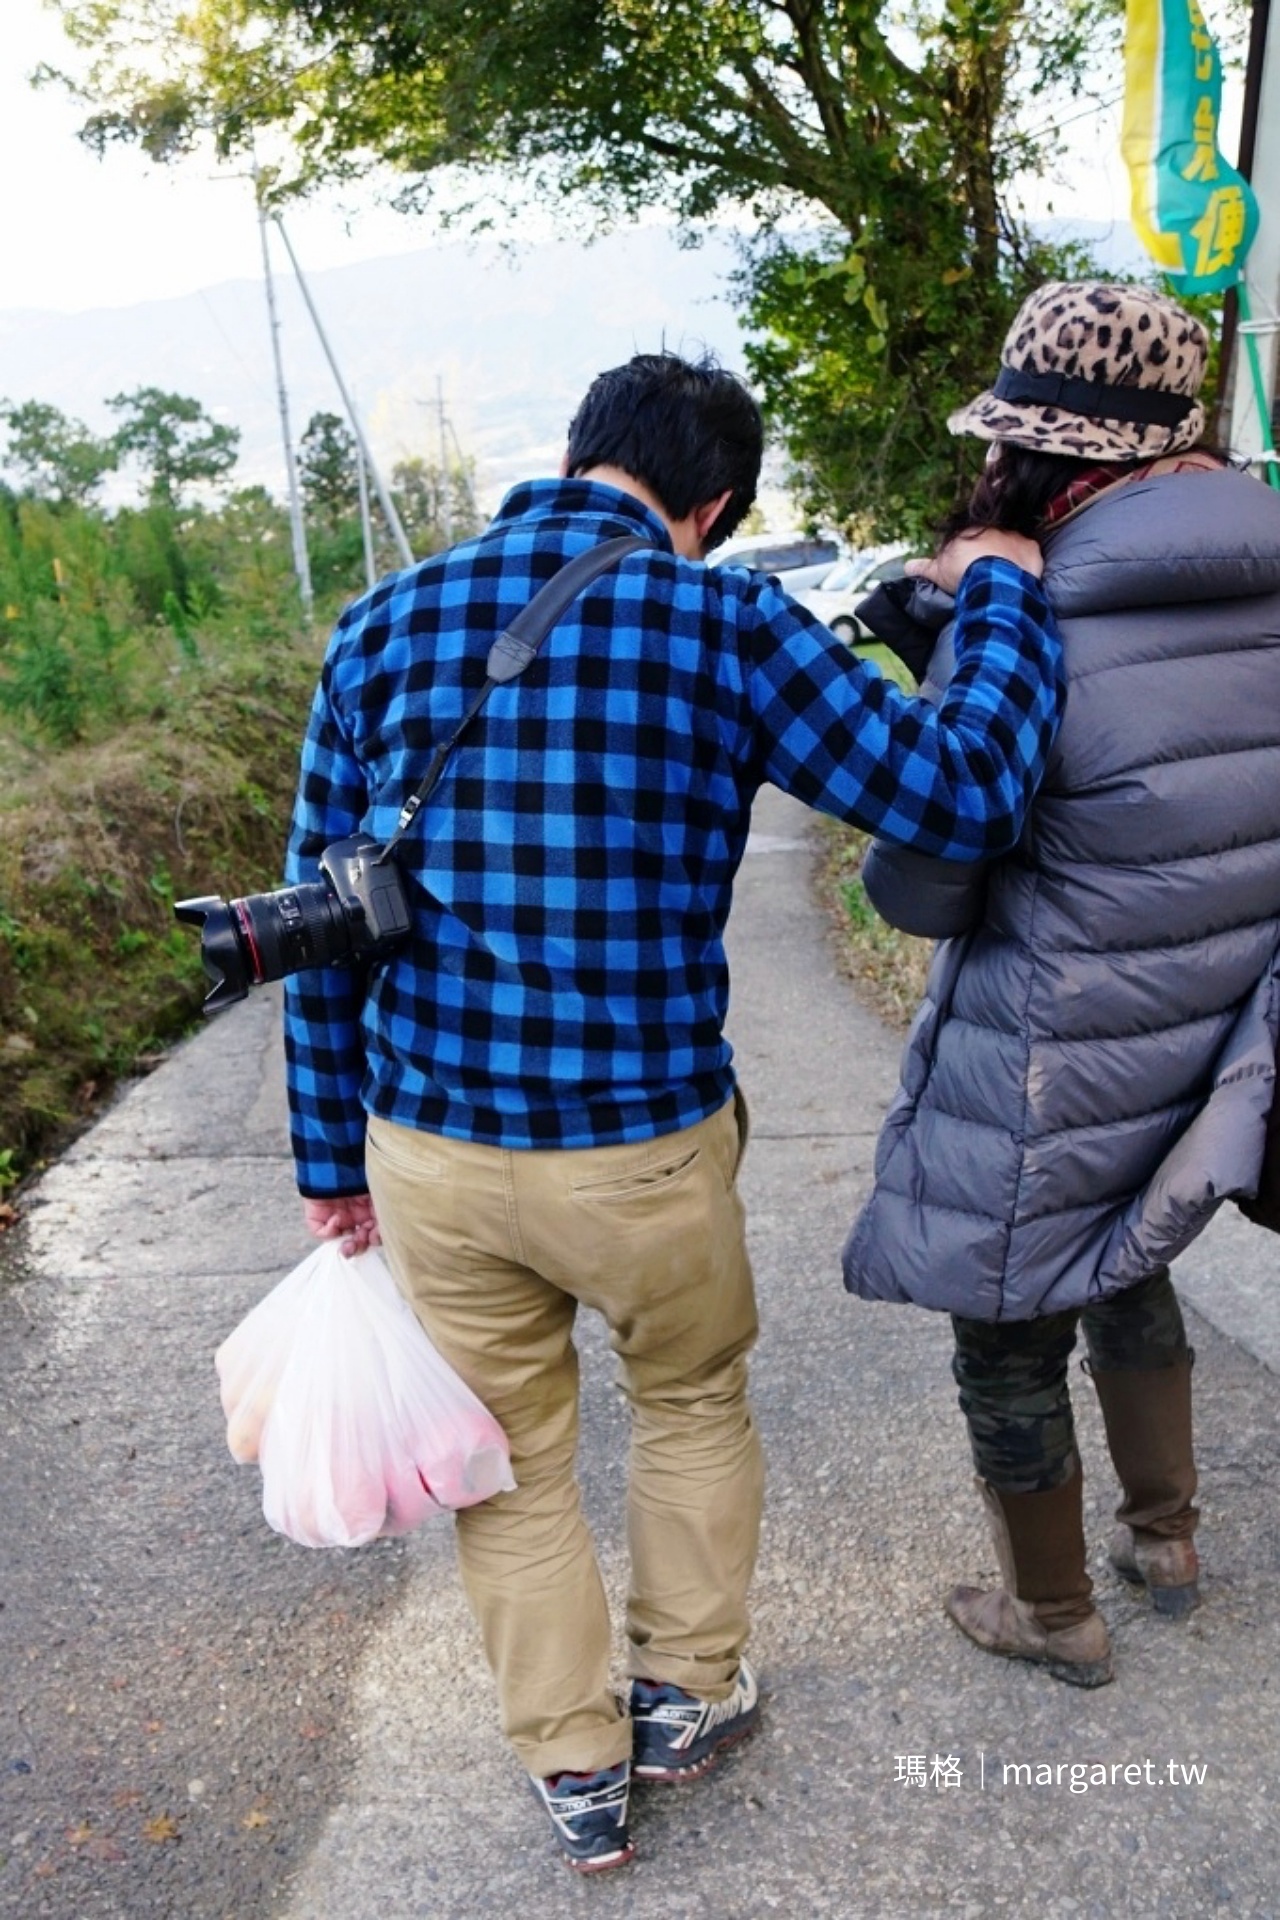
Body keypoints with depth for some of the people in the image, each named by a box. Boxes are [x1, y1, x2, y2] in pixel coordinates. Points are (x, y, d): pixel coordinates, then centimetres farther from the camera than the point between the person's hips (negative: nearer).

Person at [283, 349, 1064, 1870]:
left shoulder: (382, 626, 1)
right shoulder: (723, 621, -10)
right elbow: (961, 793, -13)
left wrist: (331, 1155, 12)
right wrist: (998, 594, 5)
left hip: (429, 1154, 3)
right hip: (646, 1151, -2)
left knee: (512, 1469, 22)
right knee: (693, 1406, 27)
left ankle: (575, 1774, 39)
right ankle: (685, 1694, 44)